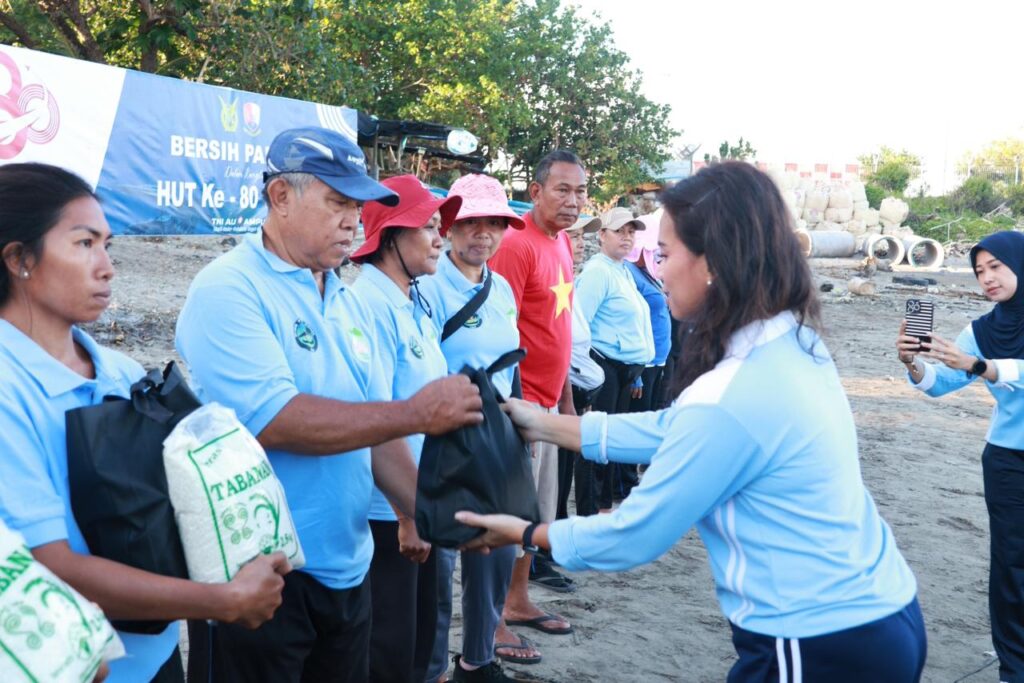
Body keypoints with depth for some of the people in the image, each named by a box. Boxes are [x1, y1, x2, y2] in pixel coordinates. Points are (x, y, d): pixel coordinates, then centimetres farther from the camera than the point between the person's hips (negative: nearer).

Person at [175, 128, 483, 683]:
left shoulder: (349, 303, 10)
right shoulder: (227, 290, -14)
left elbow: (373, 427, 11)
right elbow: (274, 422, -25)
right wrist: (417, 414, -20)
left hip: (347, 568, 7)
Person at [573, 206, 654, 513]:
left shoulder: (623, 272, 16)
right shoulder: (597, 271, -12)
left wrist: (636, 371, 21)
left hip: (625, 369, 9)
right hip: (604, 368, -9)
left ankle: (605, 503, 23)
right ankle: (590, 509, 3)